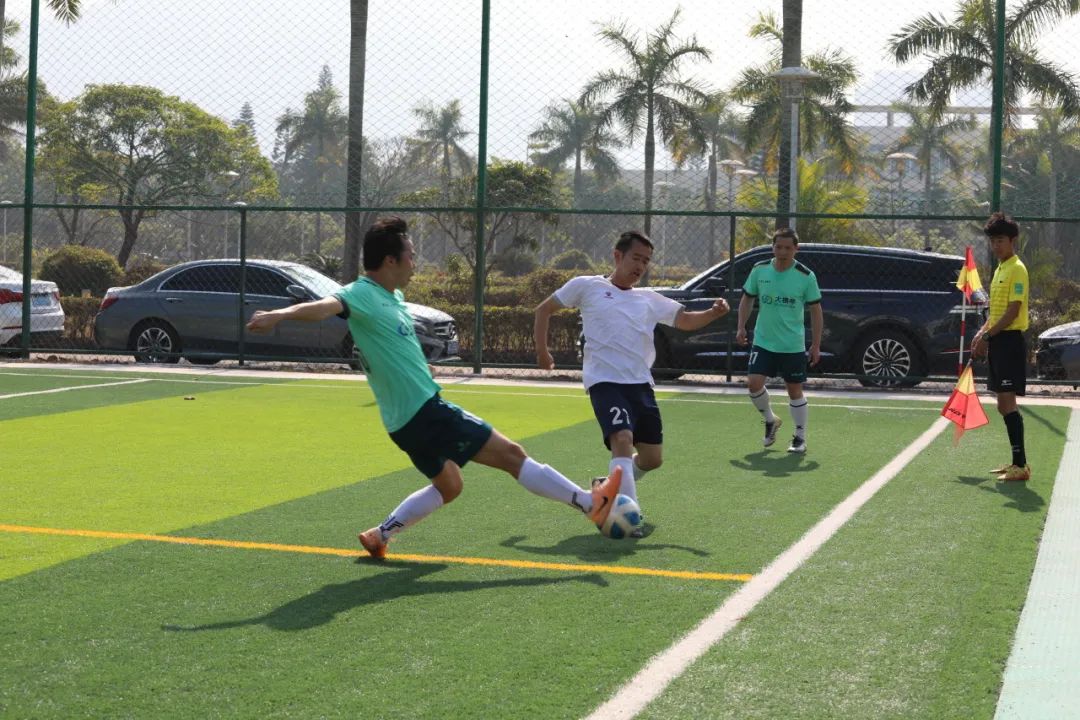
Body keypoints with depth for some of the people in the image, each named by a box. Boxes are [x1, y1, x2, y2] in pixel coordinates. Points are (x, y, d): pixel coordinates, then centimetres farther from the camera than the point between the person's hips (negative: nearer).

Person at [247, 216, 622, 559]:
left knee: (447, 485, 26)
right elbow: (324, 306, -38)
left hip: (409, 418, 10)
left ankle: (381, 534, 23)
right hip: (425, 413, -10)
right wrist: (279, 315, -54)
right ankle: (590, 502, 2)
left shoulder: (392, 296, 10)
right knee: (510, 453, -5)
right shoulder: (362, 295, -18)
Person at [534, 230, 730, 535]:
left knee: (652, 458, 7)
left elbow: (685, 320, 12)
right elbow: (544, 309, 13)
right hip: (604, 381, -6)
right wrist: (542, 350, 6)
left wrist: (713, 313, -8)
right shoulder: (587, 286, 6)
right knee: (623, 438, -29)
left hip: (640, 383, 6)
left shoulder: (649, 299, 18)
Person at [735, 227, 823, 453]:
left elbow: (815, 310, -1)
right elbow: (747, 298, 13)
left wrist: (816, 345, -2)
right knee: (754, 382, -11)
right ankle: (770, 421, 15)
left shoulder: (806, 276, -8)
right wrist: (741, 327, 2)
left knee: (795, 390, 4)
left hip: (793, 345, -2)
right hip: (763, 342, 2)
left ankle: (800, 437, 18)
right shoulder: (759, 270, -2)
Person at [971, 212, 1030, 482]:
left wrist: (986, 336, -17)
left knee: (1008, 403, -12)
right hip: (997, 342, 10)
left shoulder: (1017, 270, -11)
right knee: (1003, 405, 12)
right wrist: (982, 333, 9)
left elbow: (1013, 312, -17)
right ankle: (1017, 462, 18)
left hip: (1010, 341, -10)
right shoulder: (999, 270, 17)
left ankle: (1021, 465, -12)